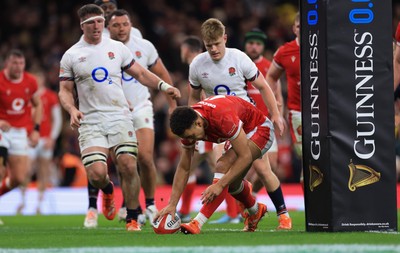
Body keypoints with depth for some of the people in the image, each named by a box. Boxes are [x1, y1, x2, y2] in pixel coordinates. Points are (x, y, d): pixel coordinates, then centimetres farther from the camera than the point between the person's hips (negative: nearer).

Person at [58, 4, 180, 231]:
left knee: (128, 166, -15)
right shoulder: (71, 56, 5)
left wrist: (163, 86, 1)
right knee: (96, 173, -16)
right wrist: (72, 110, -12)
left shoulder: (117, 48, 10)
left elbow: (140, 73, 16)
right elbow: (65, 90, 7)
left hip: (119, 116, 1)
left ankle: (133, 219, 0)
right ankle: (108, 190, 23)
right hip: (91, 121, -1)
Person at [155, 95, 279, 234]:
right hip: (243, 132, 8)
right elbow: (184, 168, -8)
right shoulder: (188, 126, -17)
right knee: (231, 183, 13)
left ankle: (198, 223, -30)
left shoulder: (222, 116, -39)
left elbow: (245, 157, -34)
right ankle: (255, 211, 45)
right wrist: (172, 204, -14)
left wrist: (219, 185, -36)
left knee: (223, 166, -26)